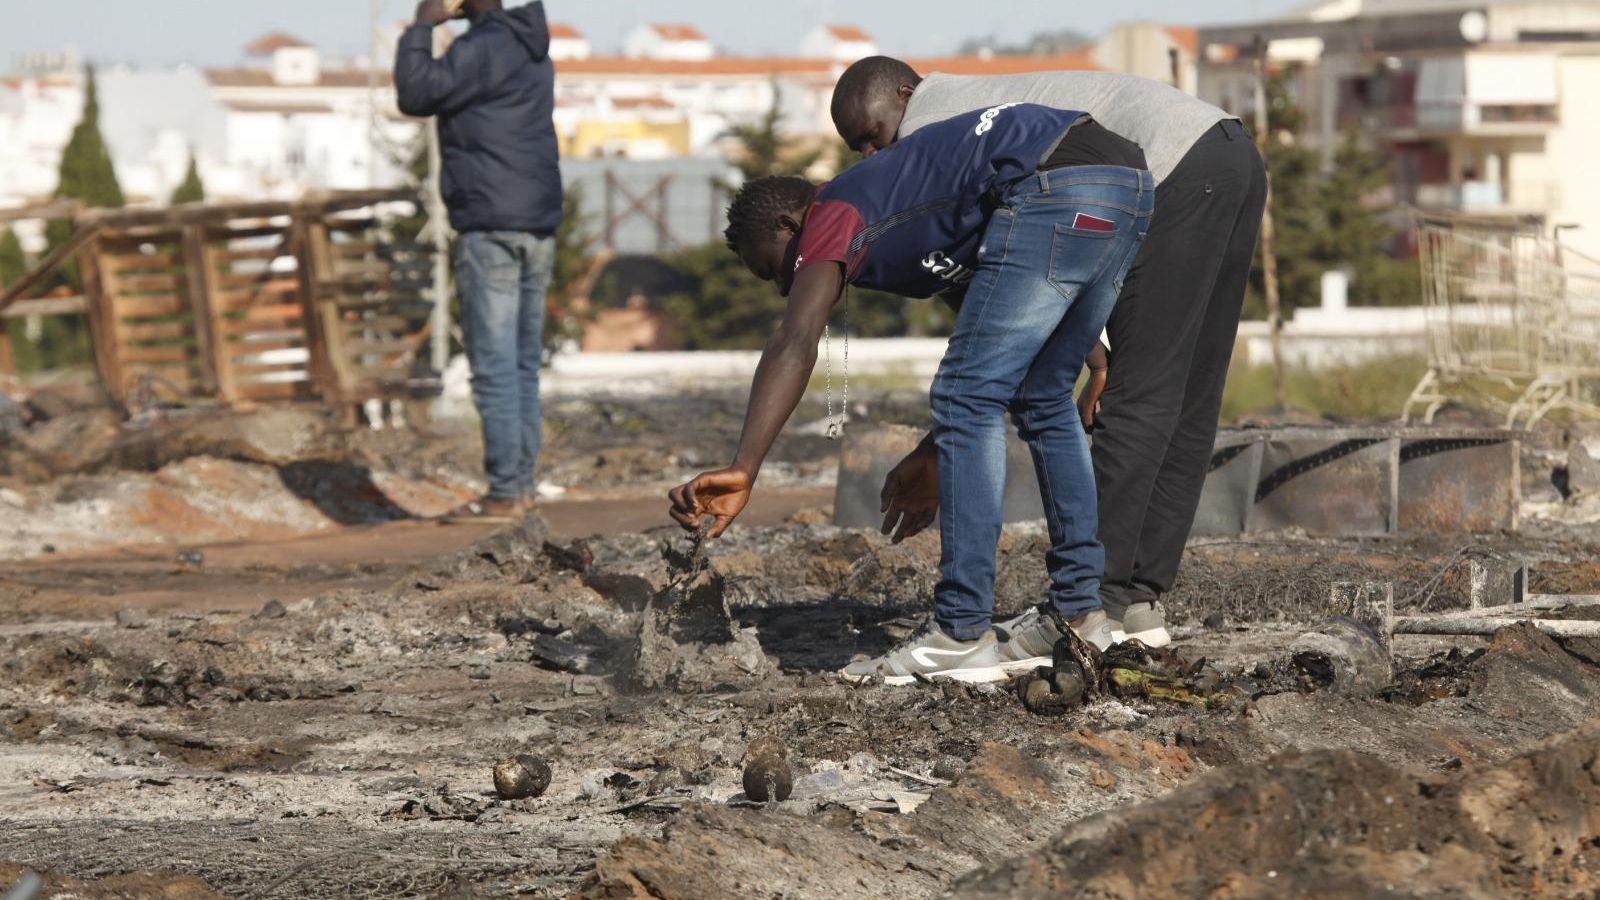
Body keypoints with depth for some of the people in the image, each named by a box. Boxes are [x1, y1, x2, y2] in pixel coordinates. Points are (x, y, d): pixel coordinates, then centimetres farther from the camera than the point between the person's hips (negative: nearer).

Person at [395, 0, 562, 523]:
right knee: (522, 363, 11)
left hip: (491, 228, -9)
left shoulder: (483, 48, -13)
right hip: (539, 224, 9)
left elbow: (415, 95, -16)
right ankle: (520, 484, 13)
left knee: (494, 366, -7)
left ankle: (503, 495, -8)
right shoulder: (532, 48, 15)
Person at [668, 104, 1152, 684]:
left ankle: (962, 637, -2)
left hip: (1057, 187, -10)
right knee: (1043, 399, 22)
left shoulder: (832, 219, 7)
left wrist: (743, 470, -22)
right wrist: (932, 456, 50)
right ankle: (1078, 615, 25)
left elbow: (794, 345, -12)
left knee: (969, 402, -1)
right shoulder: (894, 218, 34)